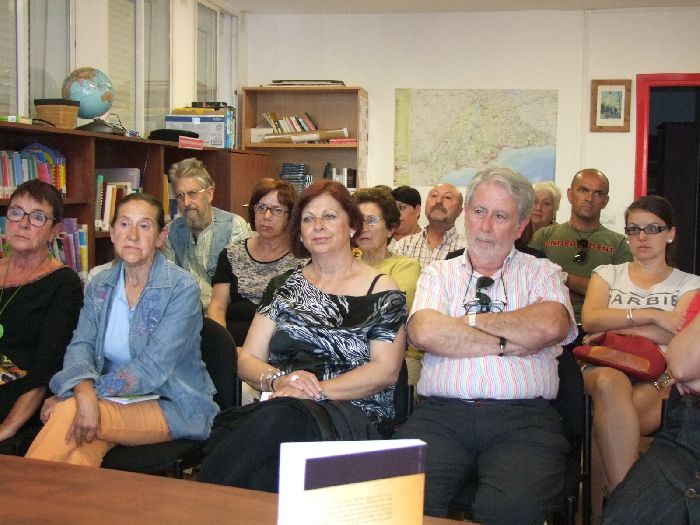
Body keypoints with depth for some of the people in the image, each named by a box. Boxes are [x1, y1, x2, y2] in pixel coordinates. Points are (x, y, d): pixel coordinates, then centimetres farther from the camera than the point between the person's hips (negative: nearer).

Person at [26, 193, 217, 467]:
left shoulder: (182, 288, -11)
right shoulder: (99, 285, 8)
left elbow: (153, 367, -18)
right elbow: (81, 344, -3)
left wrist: (67, 400, -22)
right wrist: (84, 393, -28)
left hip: (173, 406, -3)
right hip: (116, 400, 4)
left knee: (68, 413, -28)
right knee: (79, 453, -32)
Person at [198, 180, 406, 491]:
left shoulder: (382, 292, 10)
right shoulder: (284, 287, 21)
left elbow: (386, 370, -2)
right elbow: (247, 360, 14)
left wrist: (317, 390, -15)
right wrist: (278, 380, -9)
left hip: (356, 419, -2)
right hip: (275, 409, 3)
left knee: (282, 419, -38)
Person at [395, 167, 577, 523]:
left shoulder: (542, 273, 16)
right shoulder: (438, 273, 18)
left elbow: (549, 326, -8)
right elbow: (424, 332, -4)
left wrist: (471, 320, 3)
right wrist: (506, 343, -2)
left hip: (523, 418, 0)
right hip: (441, 414, 1)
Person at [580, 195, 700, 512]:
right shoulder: (608, 274, 24)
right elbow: (590, 320, 2)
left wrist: (616, 326, -3)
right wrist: (652, 316, -5)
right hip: (606, 365, 1)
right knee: (611, 384, -40)